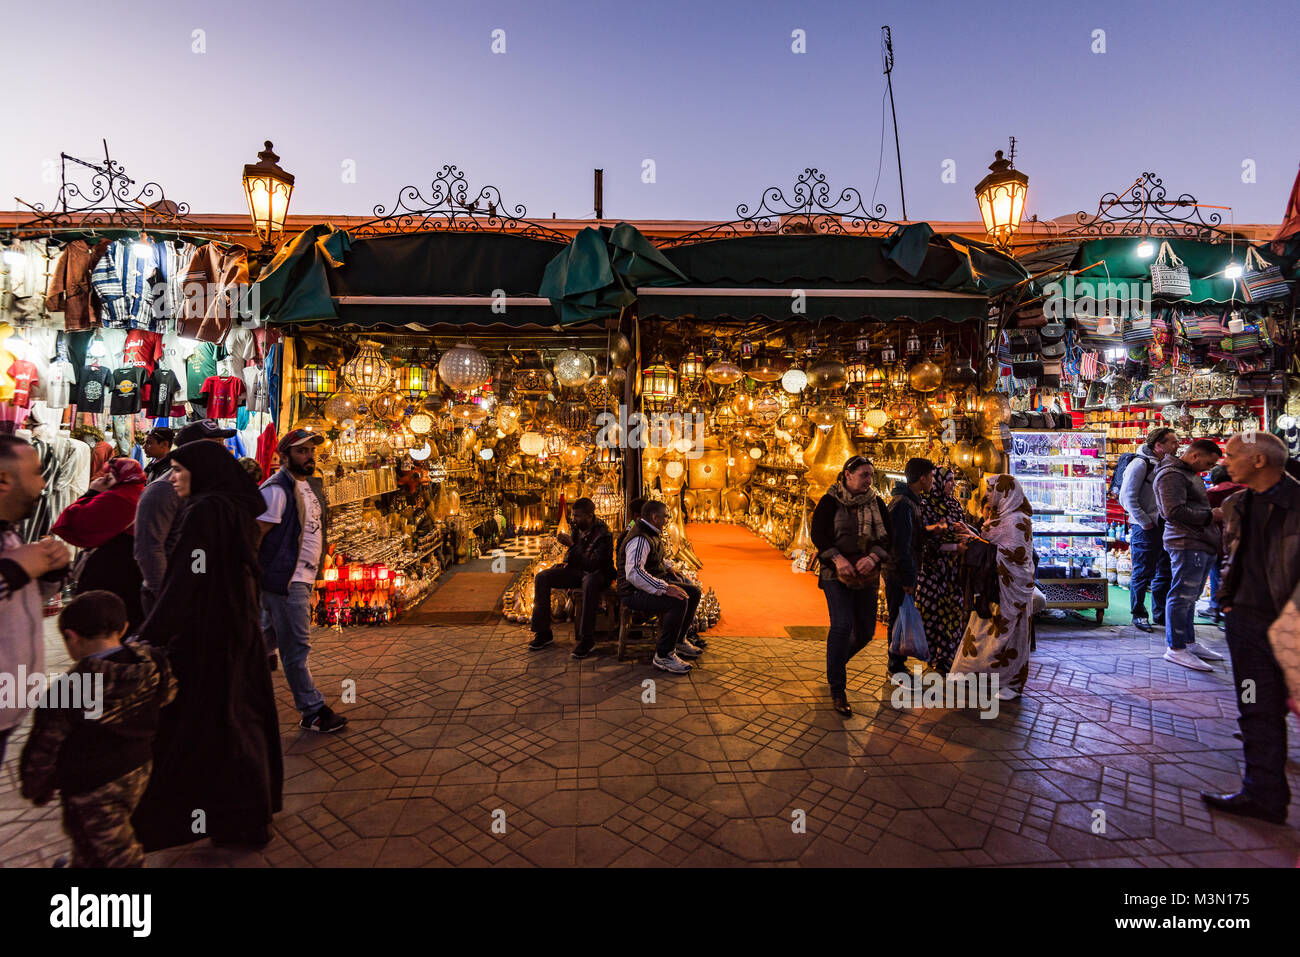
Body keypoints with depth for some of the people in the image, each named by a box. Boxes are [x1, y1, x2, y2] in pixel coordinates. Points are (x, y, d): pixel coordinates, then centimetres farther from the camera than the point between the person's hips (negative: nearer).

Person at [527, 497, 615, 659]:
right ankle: (543, 633, -3)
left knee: (590, 583, -43)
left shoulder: (603, 534, -21)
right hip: (577, 571, 8)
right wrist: (562, 565, -1)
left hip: (599, 574, -7)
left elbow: (592, 565, -30)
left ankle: (587, 638, -32)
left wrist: (572, 545, -34)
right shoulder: (577, 528, 2)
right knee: (542, 578, -9)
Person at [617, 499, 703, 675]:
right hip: (635, 592, -10)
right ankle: (663, 656, -20)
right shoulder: (640, 539, -24)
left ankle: (679, 641, 19)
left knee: (693, 592, 8)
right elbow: (633, 573, -37)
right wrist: (665, 588, -39)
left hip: (652, 584, 11)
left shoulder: (652, 534, 10)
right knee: (678, 602, -30)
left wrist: (668, 565, 17)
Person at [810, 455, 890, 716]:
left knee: (865, 631, 9)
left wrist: (873, 558, -17)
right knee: (842, 625, -15)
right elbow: (818, 535, -10)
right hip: (836, 574, -4)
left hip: (866, 576, 5)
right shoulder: (830, 501, -4)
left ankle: (837, 662, 39)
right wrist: (838, 559, -23)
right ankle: (837, 690, -2)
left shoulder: (876, 503, 7)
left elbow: (887, 537, 2)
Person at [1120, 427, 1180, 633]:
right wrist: (1145, 522, -16)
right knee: (1142, 574, -1)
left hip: (1164, 527, 8)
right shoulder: (1140, 464, -12)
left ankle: (1160, 615, 24)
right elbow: (1128, 497, -15)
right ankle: (1138, 615, 10)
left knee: (1164, 574, 13)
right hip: (1145, 529, -8)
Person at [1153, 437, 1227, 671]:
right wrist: (1210, 516, -13)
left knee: (1190, 596, 16)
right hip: (1188, 544, -11)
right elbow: (1175, 511, -21)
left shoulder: (1191, 474, 23)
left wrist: (1214, 513, 16)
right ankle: (1175, 648, -1)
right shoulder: (1172, 475, -12)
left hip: (1202, 544, 11)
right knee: (1182, 595, -7)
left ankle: (1189, 642, 25)